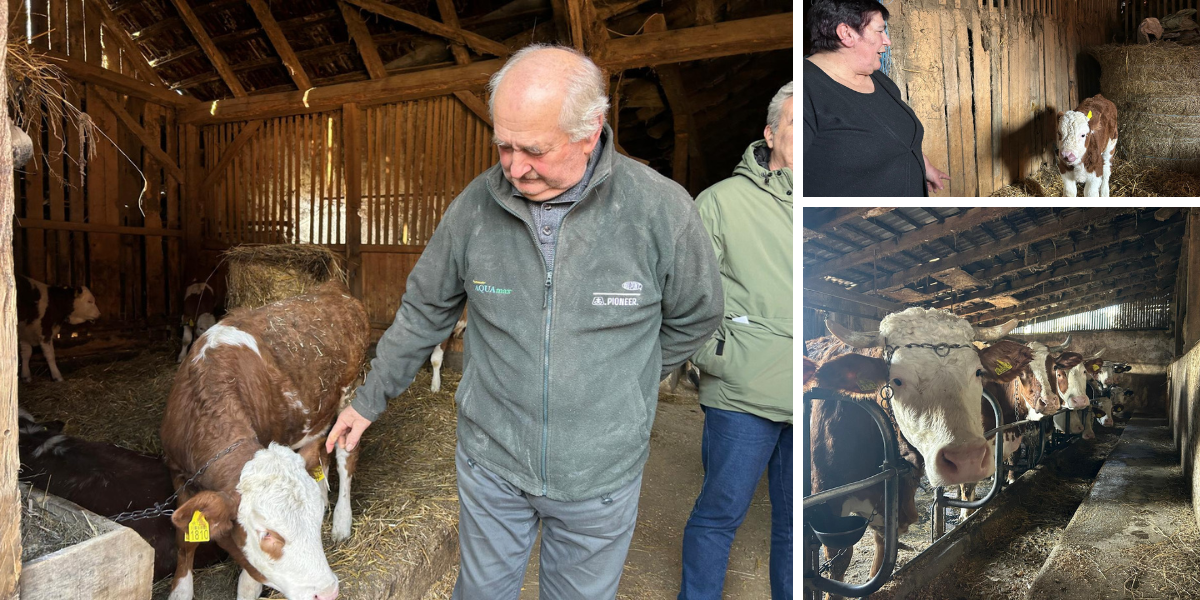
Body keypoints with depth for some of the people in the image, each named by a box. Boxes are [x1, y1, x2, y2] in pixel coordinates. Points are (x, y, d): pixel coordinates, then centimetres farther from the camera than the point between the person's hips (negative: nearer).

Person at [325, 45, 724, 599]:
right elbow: (424, 310, 3)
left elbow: (694, 317, -1)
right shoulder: (476, 205, -12)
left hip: (599, 473, -1)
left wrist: (617, 387, 3)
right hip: (490, 458, 2)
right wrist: (369, 400, 11)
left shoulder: (661, 210, -18)